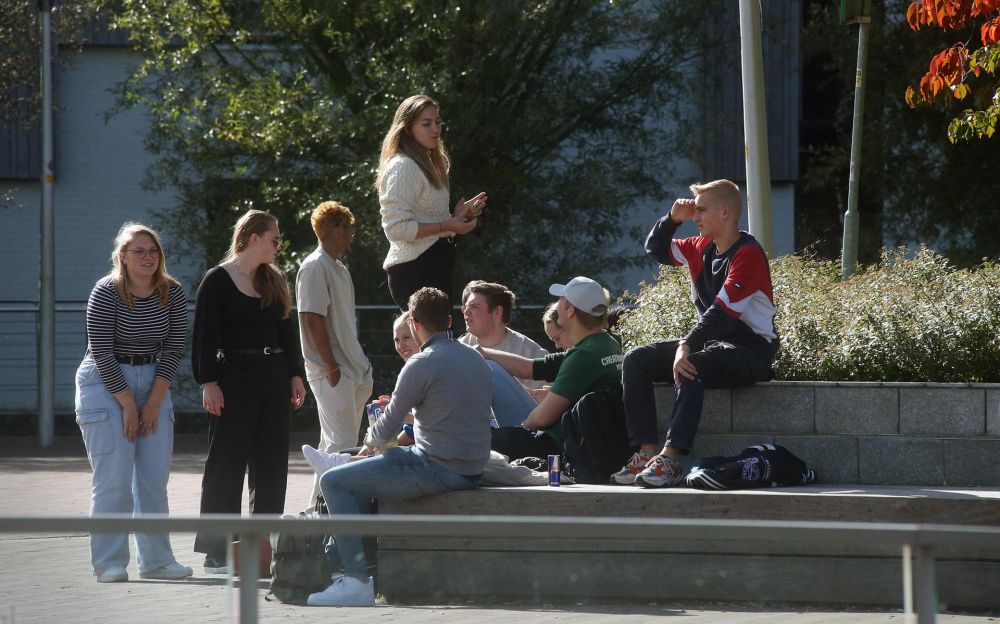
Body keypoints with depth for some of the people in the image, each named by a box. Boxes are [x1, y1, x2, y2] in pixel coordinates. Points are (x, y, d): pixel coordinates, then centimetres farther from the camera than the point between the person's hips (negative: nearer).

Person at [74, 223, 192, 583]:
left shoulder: (172, 294, -1)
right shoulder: (106, 293, -14)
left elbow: (173, 349, 0)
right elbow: (101, 352, -14)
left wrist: (153, 403, -6)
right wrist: (128, 404, -14)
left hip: (153, 383, 5)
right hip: (106, 384, -5)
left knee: (154, 478, 4)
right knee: (114, 479, -9)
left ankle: (155, 560, 11)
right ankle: (109, 564, -5)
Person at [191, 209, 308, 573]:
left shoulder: (274, 281, 15)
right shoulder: (218, 280, -6)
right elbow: (204, 335, -10)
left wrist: (295, 374, 14)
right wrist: (208, 382, -16)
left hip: (274, 377, 7)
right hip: (234, 376, -7)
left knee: (271, 463, 6)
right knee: (227, 463, -4)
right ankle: (216, 552, 0)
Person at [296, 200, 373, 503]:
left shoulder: (339, 268, 18)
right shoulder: (314, 267, -12)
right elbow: (313, 320, -18)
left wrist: (361, 366, 20)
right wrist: (332, 367, -20)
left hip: (351, 371, 10)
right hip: (331, 373, -10)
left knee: (335, 444, 13)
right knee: (341, 444, -14)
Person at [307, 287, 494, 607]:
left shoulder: (422, 364, -13)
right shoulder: (476, 359, 13)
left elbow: (387, 429, -6)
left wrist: (370, 438, 16)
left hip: (438, 468, -9)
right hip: (471, 469, 9)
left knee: (333, 482, -3)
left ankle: (357, 581, -10)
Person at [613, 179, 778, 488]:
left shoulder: (748, 254, -16)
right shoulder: (703, 248, 11)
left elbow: (723, 311, -27)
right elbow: (656, 249, 27)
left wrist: (686, 345, -36)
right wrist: (672, 219, 8)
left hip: (750, 350, -9)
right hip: (713, 343, 9)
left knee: (691, 367, -38)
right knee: (636, 360, -4)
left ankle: (670, 459, -44)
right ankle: (647, 452, -17)